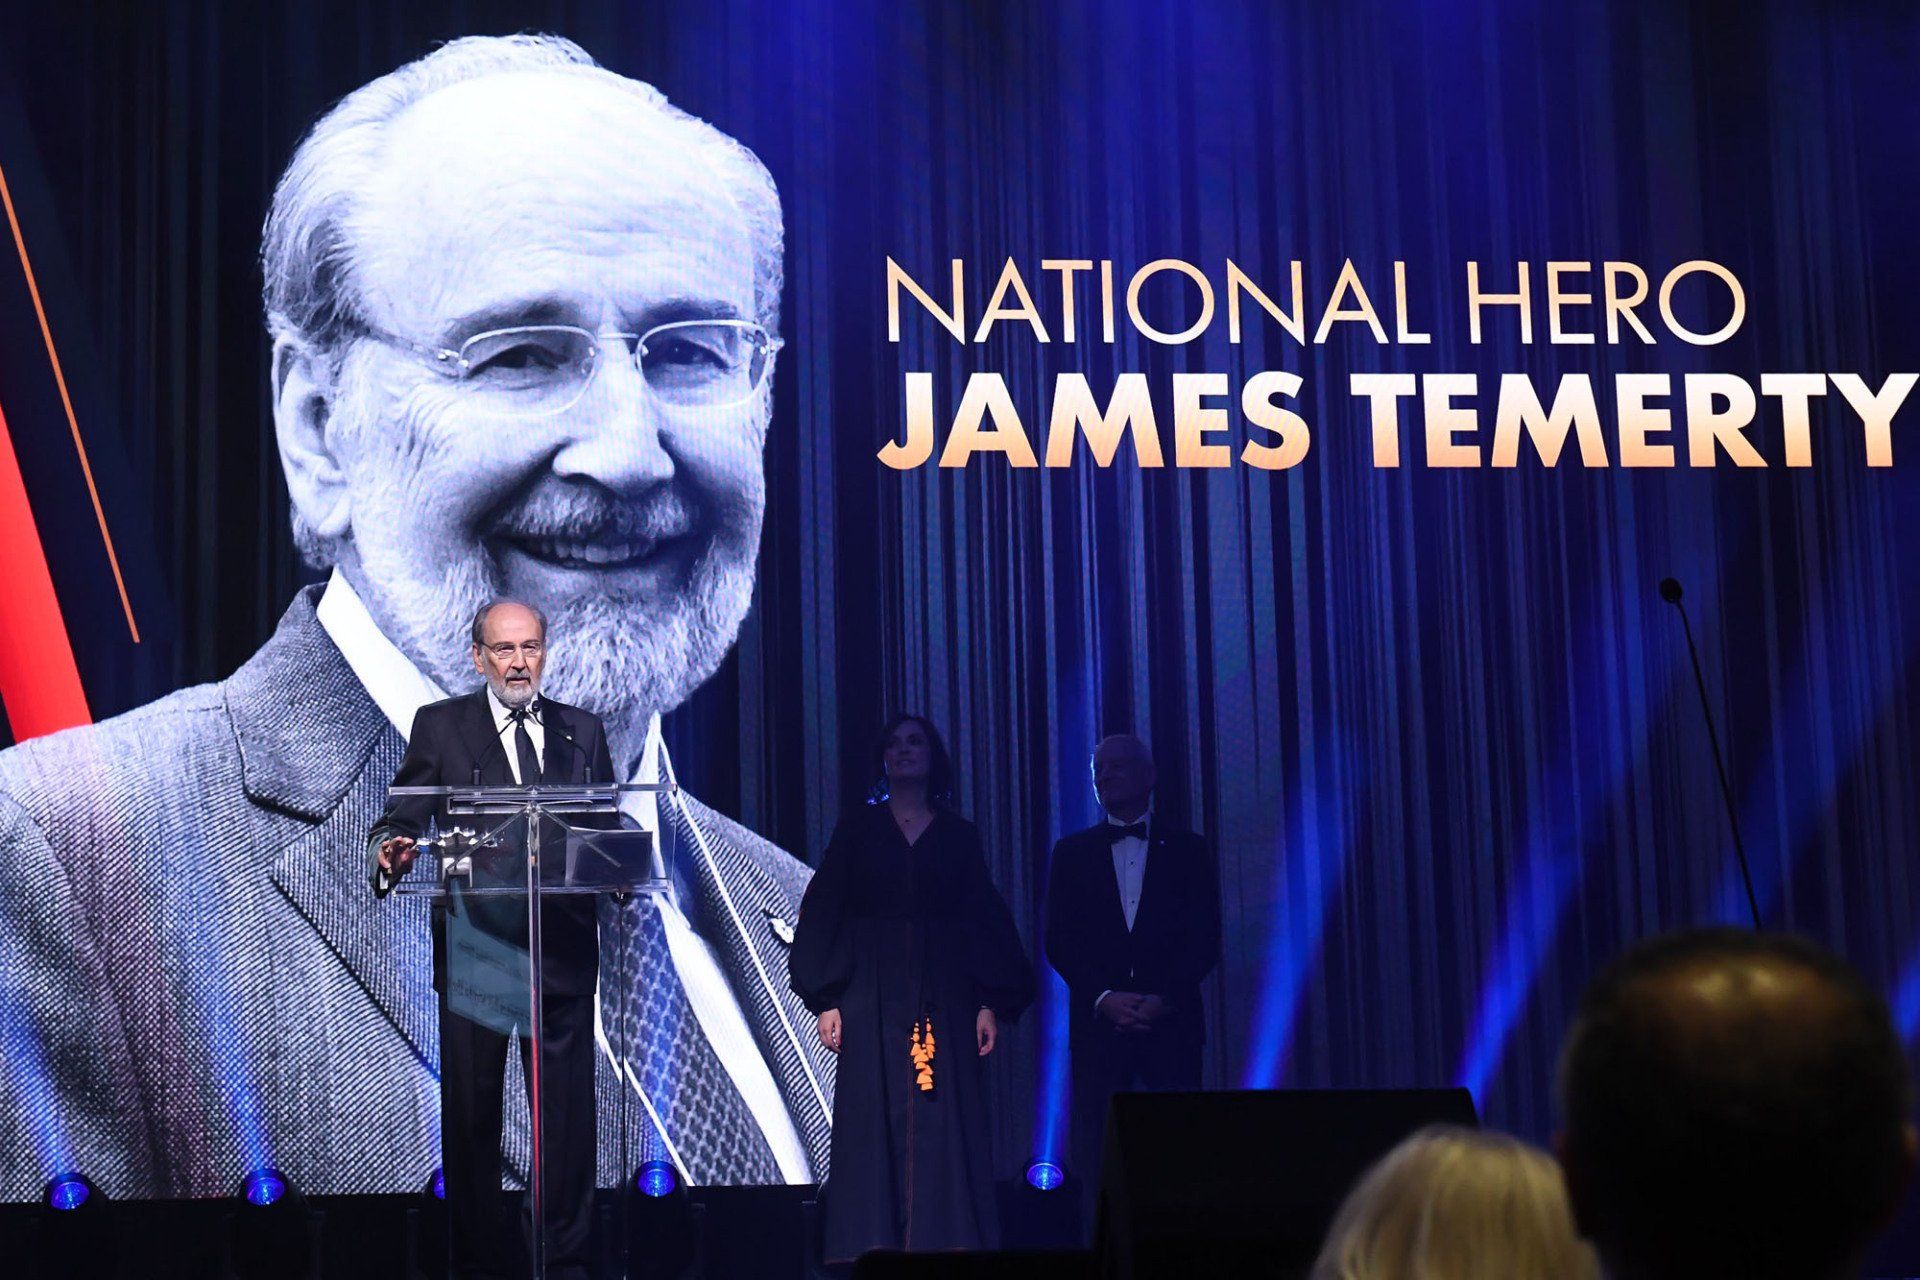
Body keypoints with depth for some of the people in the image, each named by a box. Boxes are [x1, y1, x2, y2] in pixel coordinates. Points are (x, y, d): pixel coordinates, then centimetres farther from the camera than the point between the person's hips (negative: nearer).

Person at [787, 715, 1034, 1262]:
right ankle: (874, 1248, -5)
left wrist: (990, 1004, -3)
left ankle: (946, 1244, -3)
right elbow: (825, 911, 4)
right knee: (875, 1121, -6)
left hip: (944, 998, 1)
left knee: (946, 1126, -5)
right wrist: (827, 999, -6)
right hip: (874, 997, -1)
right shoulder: (859, 827, 9)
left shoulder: (959, 835, 11)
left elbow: (984, 923, 8)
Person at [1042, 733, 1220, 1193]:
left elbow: (1205, 942, 4)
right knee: (1096, 1152, -5)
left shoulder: (1188, 850, 10)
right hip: (1099, 1023, 1)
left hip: (1171, 1022, -1)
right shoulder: (1072, 853, 12)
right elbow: (1059, 943, 6)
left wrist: (1164, 999, -11)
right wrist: (1104, 998, -9)